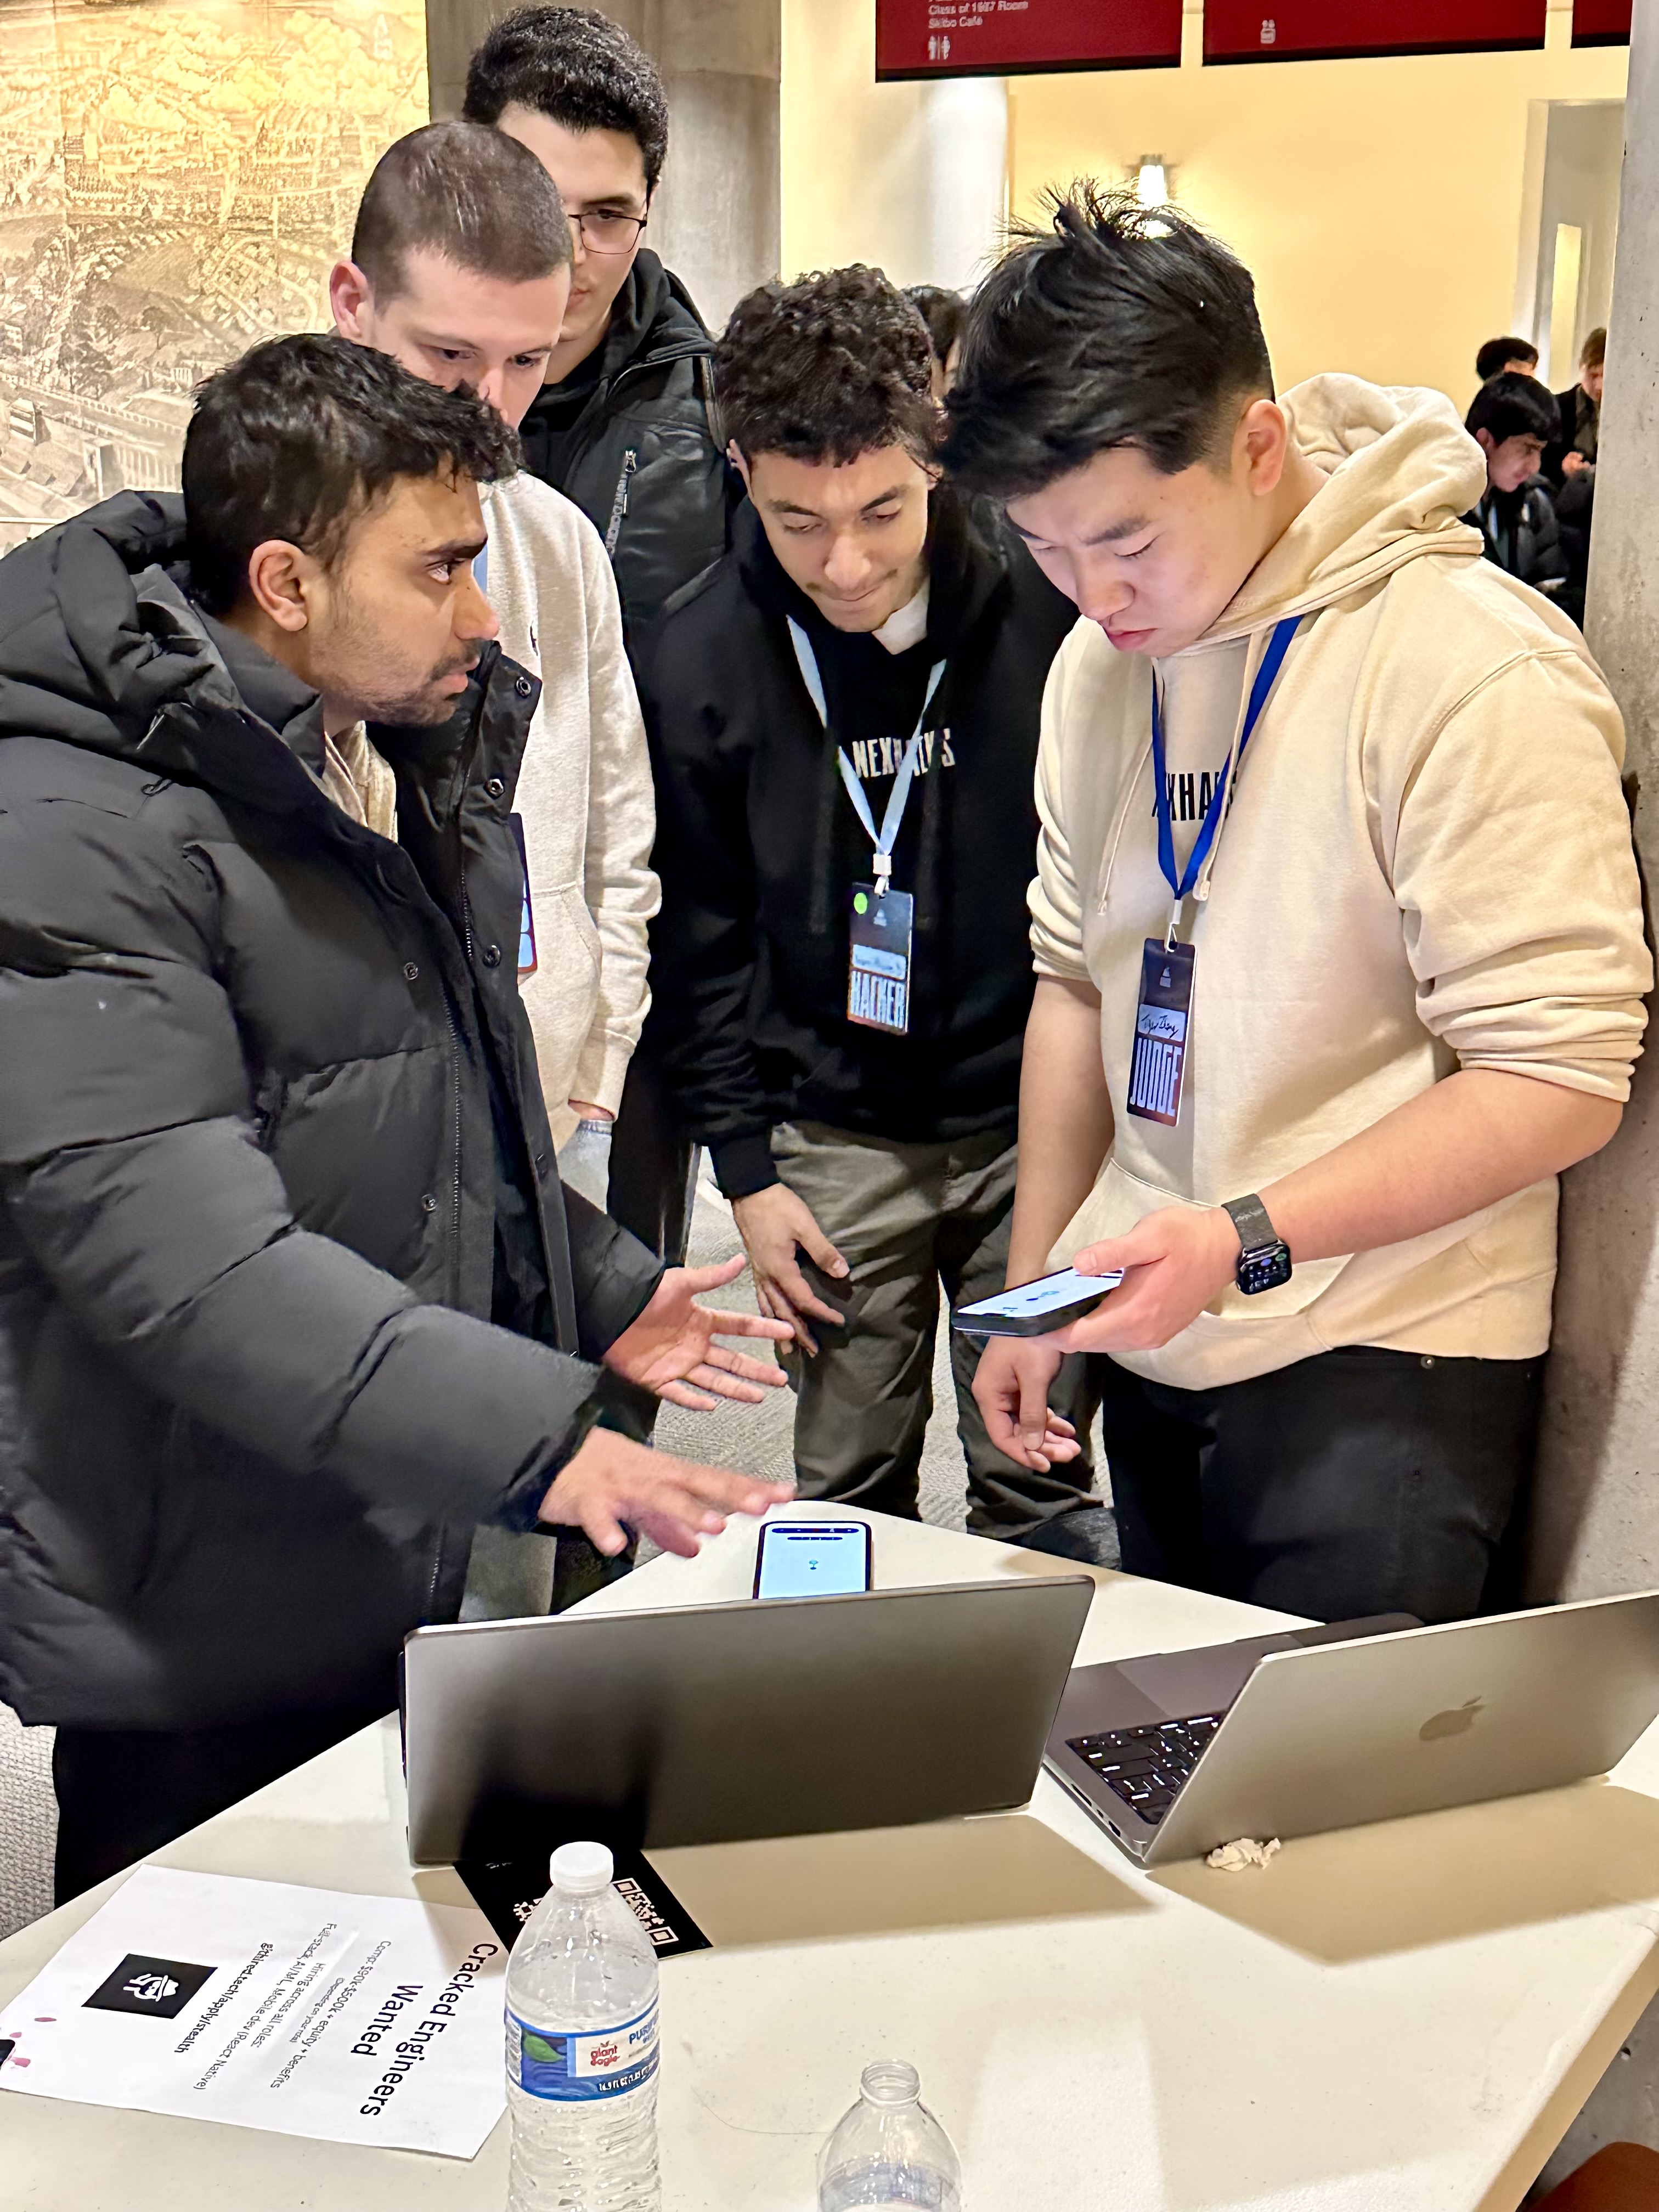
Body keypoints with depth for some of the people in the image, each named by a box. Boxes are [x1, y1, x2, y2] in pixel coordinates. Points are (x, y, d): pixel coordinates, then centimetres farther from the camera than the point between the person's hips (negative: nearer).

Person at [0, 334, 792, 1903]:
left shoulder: (409, 764, 10)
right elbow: (179, 1252, -31)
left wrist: (596, 1290, 18)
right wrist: (529, 1433, -37)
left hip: (409, 1566, 8)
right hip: (206, 1635, -8)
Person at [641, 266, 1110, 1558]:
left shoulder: (1051, 605, -13)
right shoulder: (702, 653, -6)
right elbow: (699, 937, 3)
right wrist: (746, 1166, 1)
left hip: (1036, 1121, -1)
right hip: (832, 1137, 2)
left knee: (1041, 1491, 9)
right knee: (847, 1498, 11)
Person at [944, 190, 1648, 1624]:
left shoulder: (1476, 672, -17)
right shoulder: (1101, 661, 7)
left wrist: (1245, 1237, -23)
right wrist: (1034, 1285, 9)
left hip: (1381, 1372, -6)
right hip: (1154, 1350, 6)